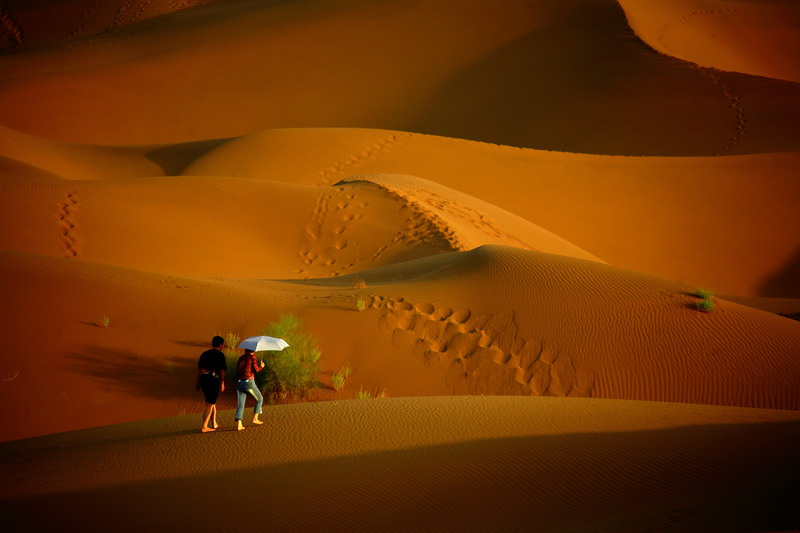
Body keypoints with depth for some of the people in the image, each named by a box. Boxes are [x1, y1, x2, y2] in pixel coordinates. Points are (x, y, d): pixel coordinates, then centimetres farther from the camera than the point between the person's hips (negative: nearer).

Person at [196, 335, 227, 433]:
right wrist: (222, 383, -4)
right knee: (210, 404, -1)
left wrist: (198, 383, 18)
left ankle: (214, 424, 27)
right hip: (213, 380, -6)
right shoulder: (220, 355, -4)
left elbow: (199, 369, 14)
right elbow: (222, 370, -8)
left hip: (203, 378, 6)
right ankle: (204, 427, -3)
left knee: (212, 402, 21)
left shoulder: (204, 354, 14)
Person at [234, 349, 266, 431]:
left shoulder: (240, 358, 16)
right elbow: (256, 369, -9)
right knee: (259, 399, 17)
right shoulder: (252, 357, -1)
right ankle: (255, 418, 12)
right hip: (249, 382, -5)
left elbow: (237, 372, 13)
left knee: (240, 404, 3)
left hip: (240, 383, 5)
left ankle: (239, 425, -10)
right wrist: (261, 366, 10)